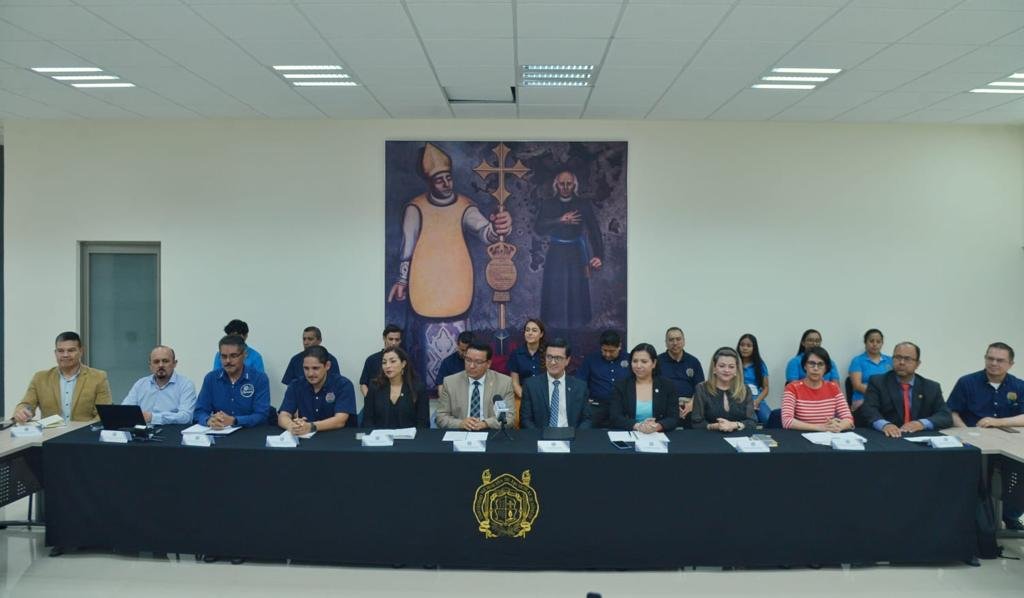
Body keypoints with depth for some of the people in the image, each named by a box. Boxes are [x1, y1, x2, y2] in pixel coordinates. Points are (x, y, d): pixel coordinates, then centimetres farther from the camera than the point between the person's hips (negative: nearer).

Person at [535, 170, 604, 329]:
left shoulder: (584, 205, 4)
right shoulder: (548, 204, 6)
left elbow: (594, 231, -3)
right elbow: (538, 228, -7)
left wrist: (598, 256, -16)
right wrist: (560, 220, -17)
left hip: (576, 255, 0)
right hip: (555, 255, 0)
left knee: (576, 291, -1)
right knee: (555, 292, -1)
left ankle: (576, 325, 7)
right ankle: (555, 325, 7)